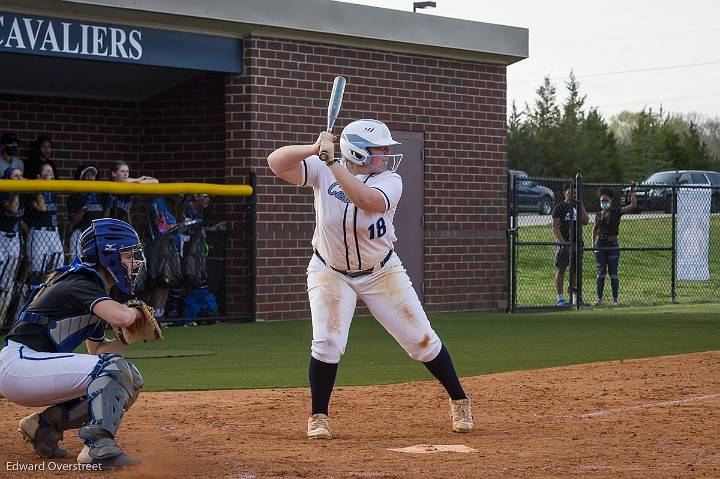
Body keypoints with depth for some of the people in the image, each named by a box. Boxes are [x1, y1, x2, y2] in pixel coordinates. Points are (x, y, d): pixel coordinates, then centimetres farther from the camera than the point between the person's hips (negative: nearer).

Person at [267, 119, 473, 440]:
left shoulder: (390, 181, -15)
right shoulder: (323, 172, -13)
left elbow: (367, 200, -37)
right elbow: (276, 162, -23)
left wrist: (332, 161, -38)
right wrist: (314, 149, -39)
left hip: (381, 272, 1)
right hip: (330, 272, -1)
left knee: (421, 339, 1)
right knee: (327, 343, -16)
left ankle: (459, 402, 20)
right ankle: (318, 417, 4)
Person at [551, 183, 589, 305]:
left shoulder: (578, 206, 14)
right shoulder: (559, 207, -2)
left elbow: (586, 221, 6)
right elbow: (555, 225, -8)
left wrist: (581, 206, -2)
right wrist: (561, 241, -17)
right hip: (564, 243, -5)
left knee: (575, 270, 9)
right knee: (560, 270, -3)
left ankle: (575, 297, 15)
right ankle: (560, 297, -1)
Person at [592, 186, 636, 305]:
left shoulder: (617, 212, -2)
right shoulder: (598, 214, 7)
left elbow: (633, 205, -11)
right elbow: (595, 228, 20)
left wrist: (632, 192, -9)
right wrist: (593, 243, 14)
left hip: (613, 245, -3)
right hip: (600, 245, 3)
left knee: (613, 274, 0)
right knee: (600, 273, 3)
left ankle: (615, 299, 5)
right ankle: (599, 298, 4)